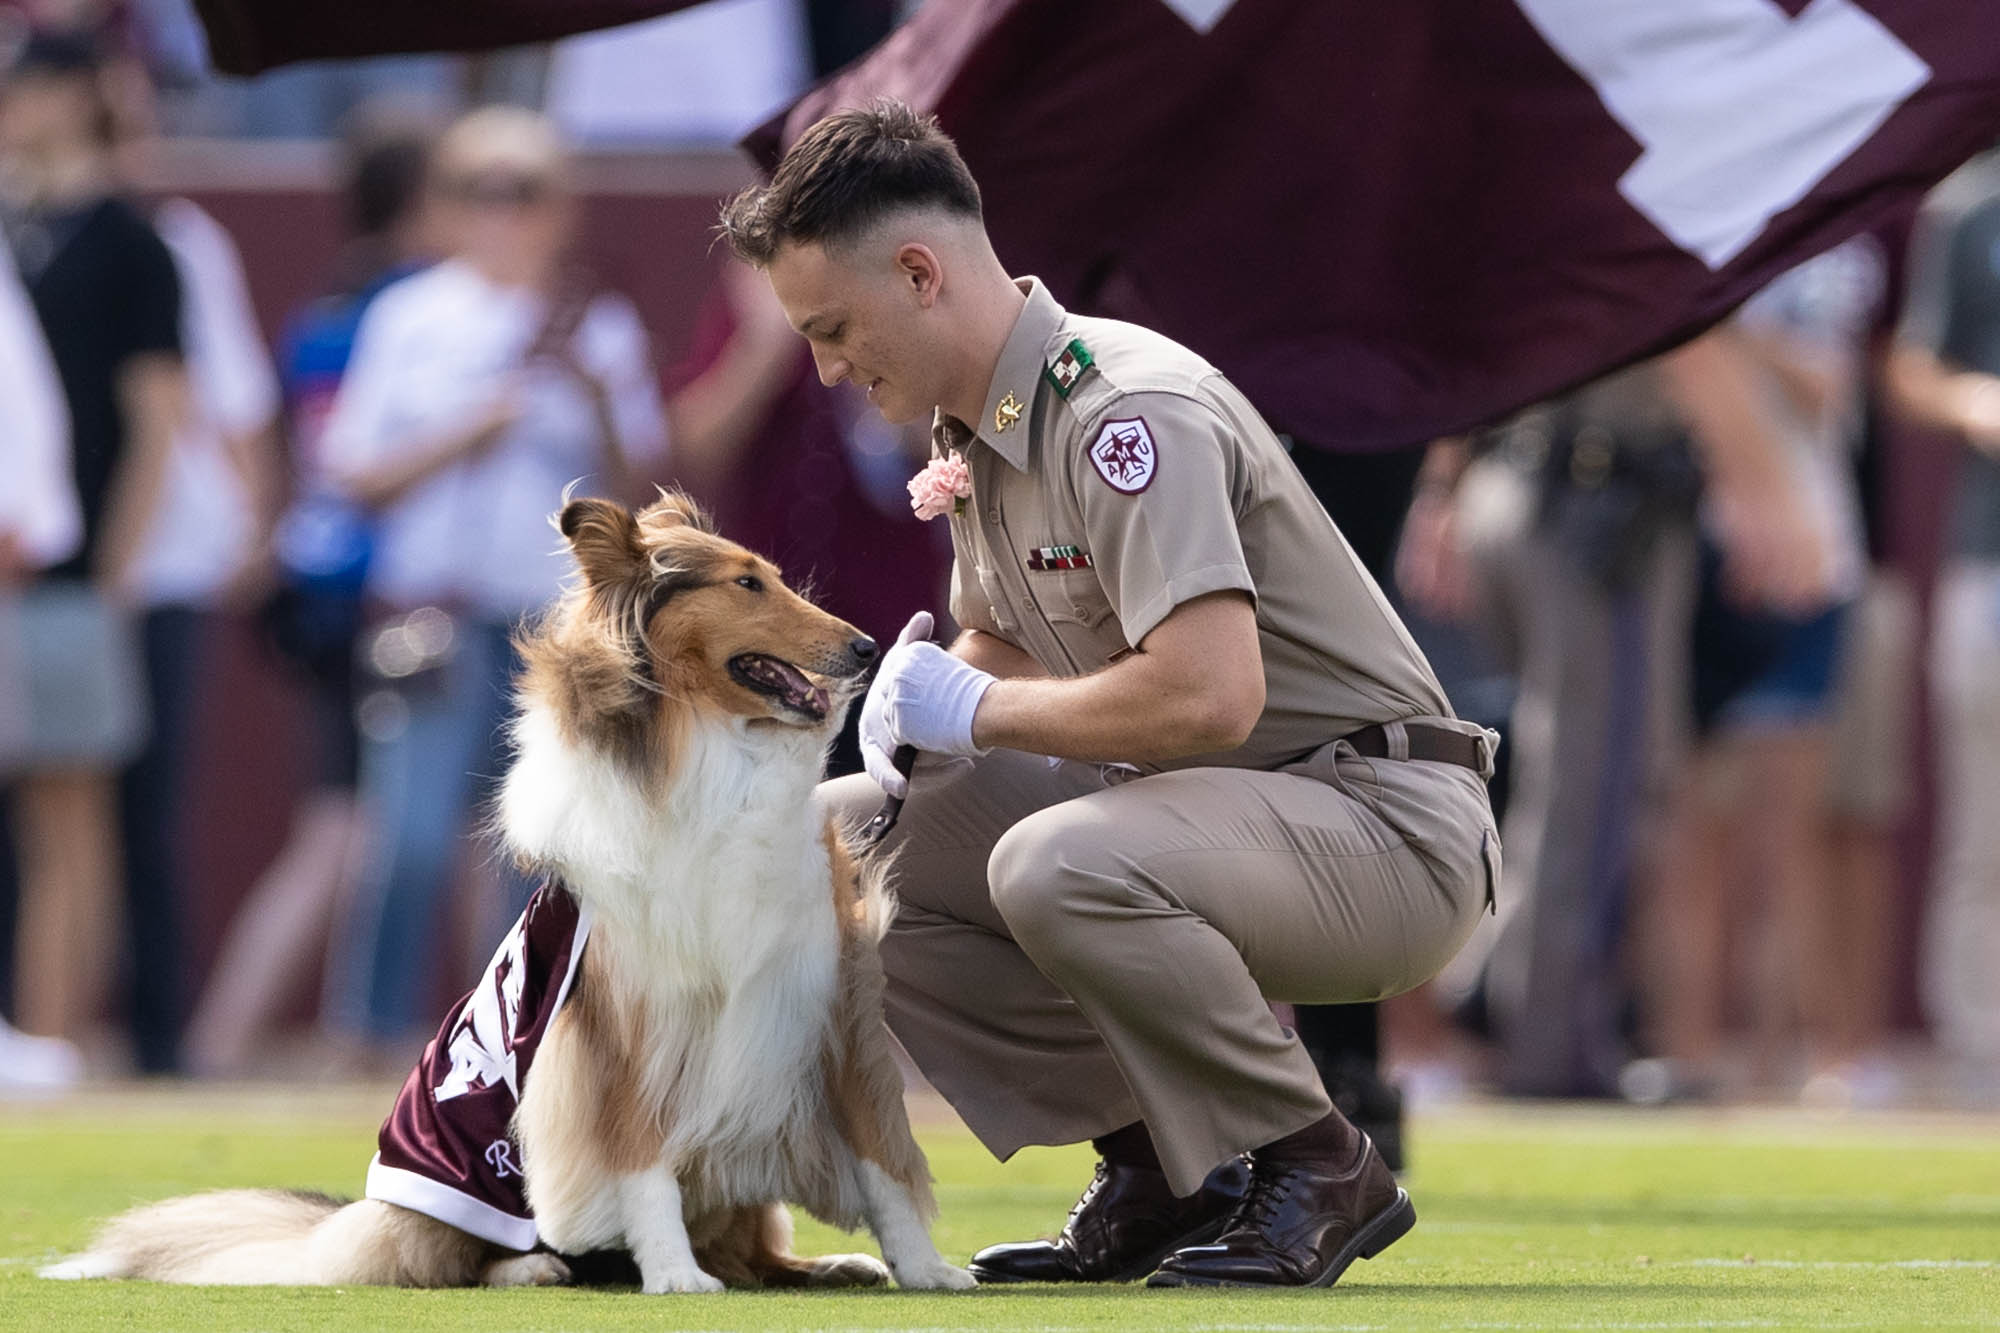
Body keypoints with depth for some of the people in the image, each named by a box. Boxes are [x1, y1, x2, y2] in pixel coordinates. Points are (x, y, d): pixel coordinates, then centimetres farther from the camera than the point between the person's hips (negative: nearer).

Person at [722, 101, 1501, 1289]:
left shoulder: (1128, 411, -22)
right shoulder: (976, 426, 8)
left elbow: (1209, 693, -33)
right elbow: (999, 646, 24)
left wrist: (981, 712, -19)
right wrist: (918, 715, 0)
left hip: (1384, 829, -10)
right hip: (1203, 806, 10)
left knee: (1059, 868, -36)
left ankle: (1319, 1169, -14)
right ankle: (1152, 1159, 7)